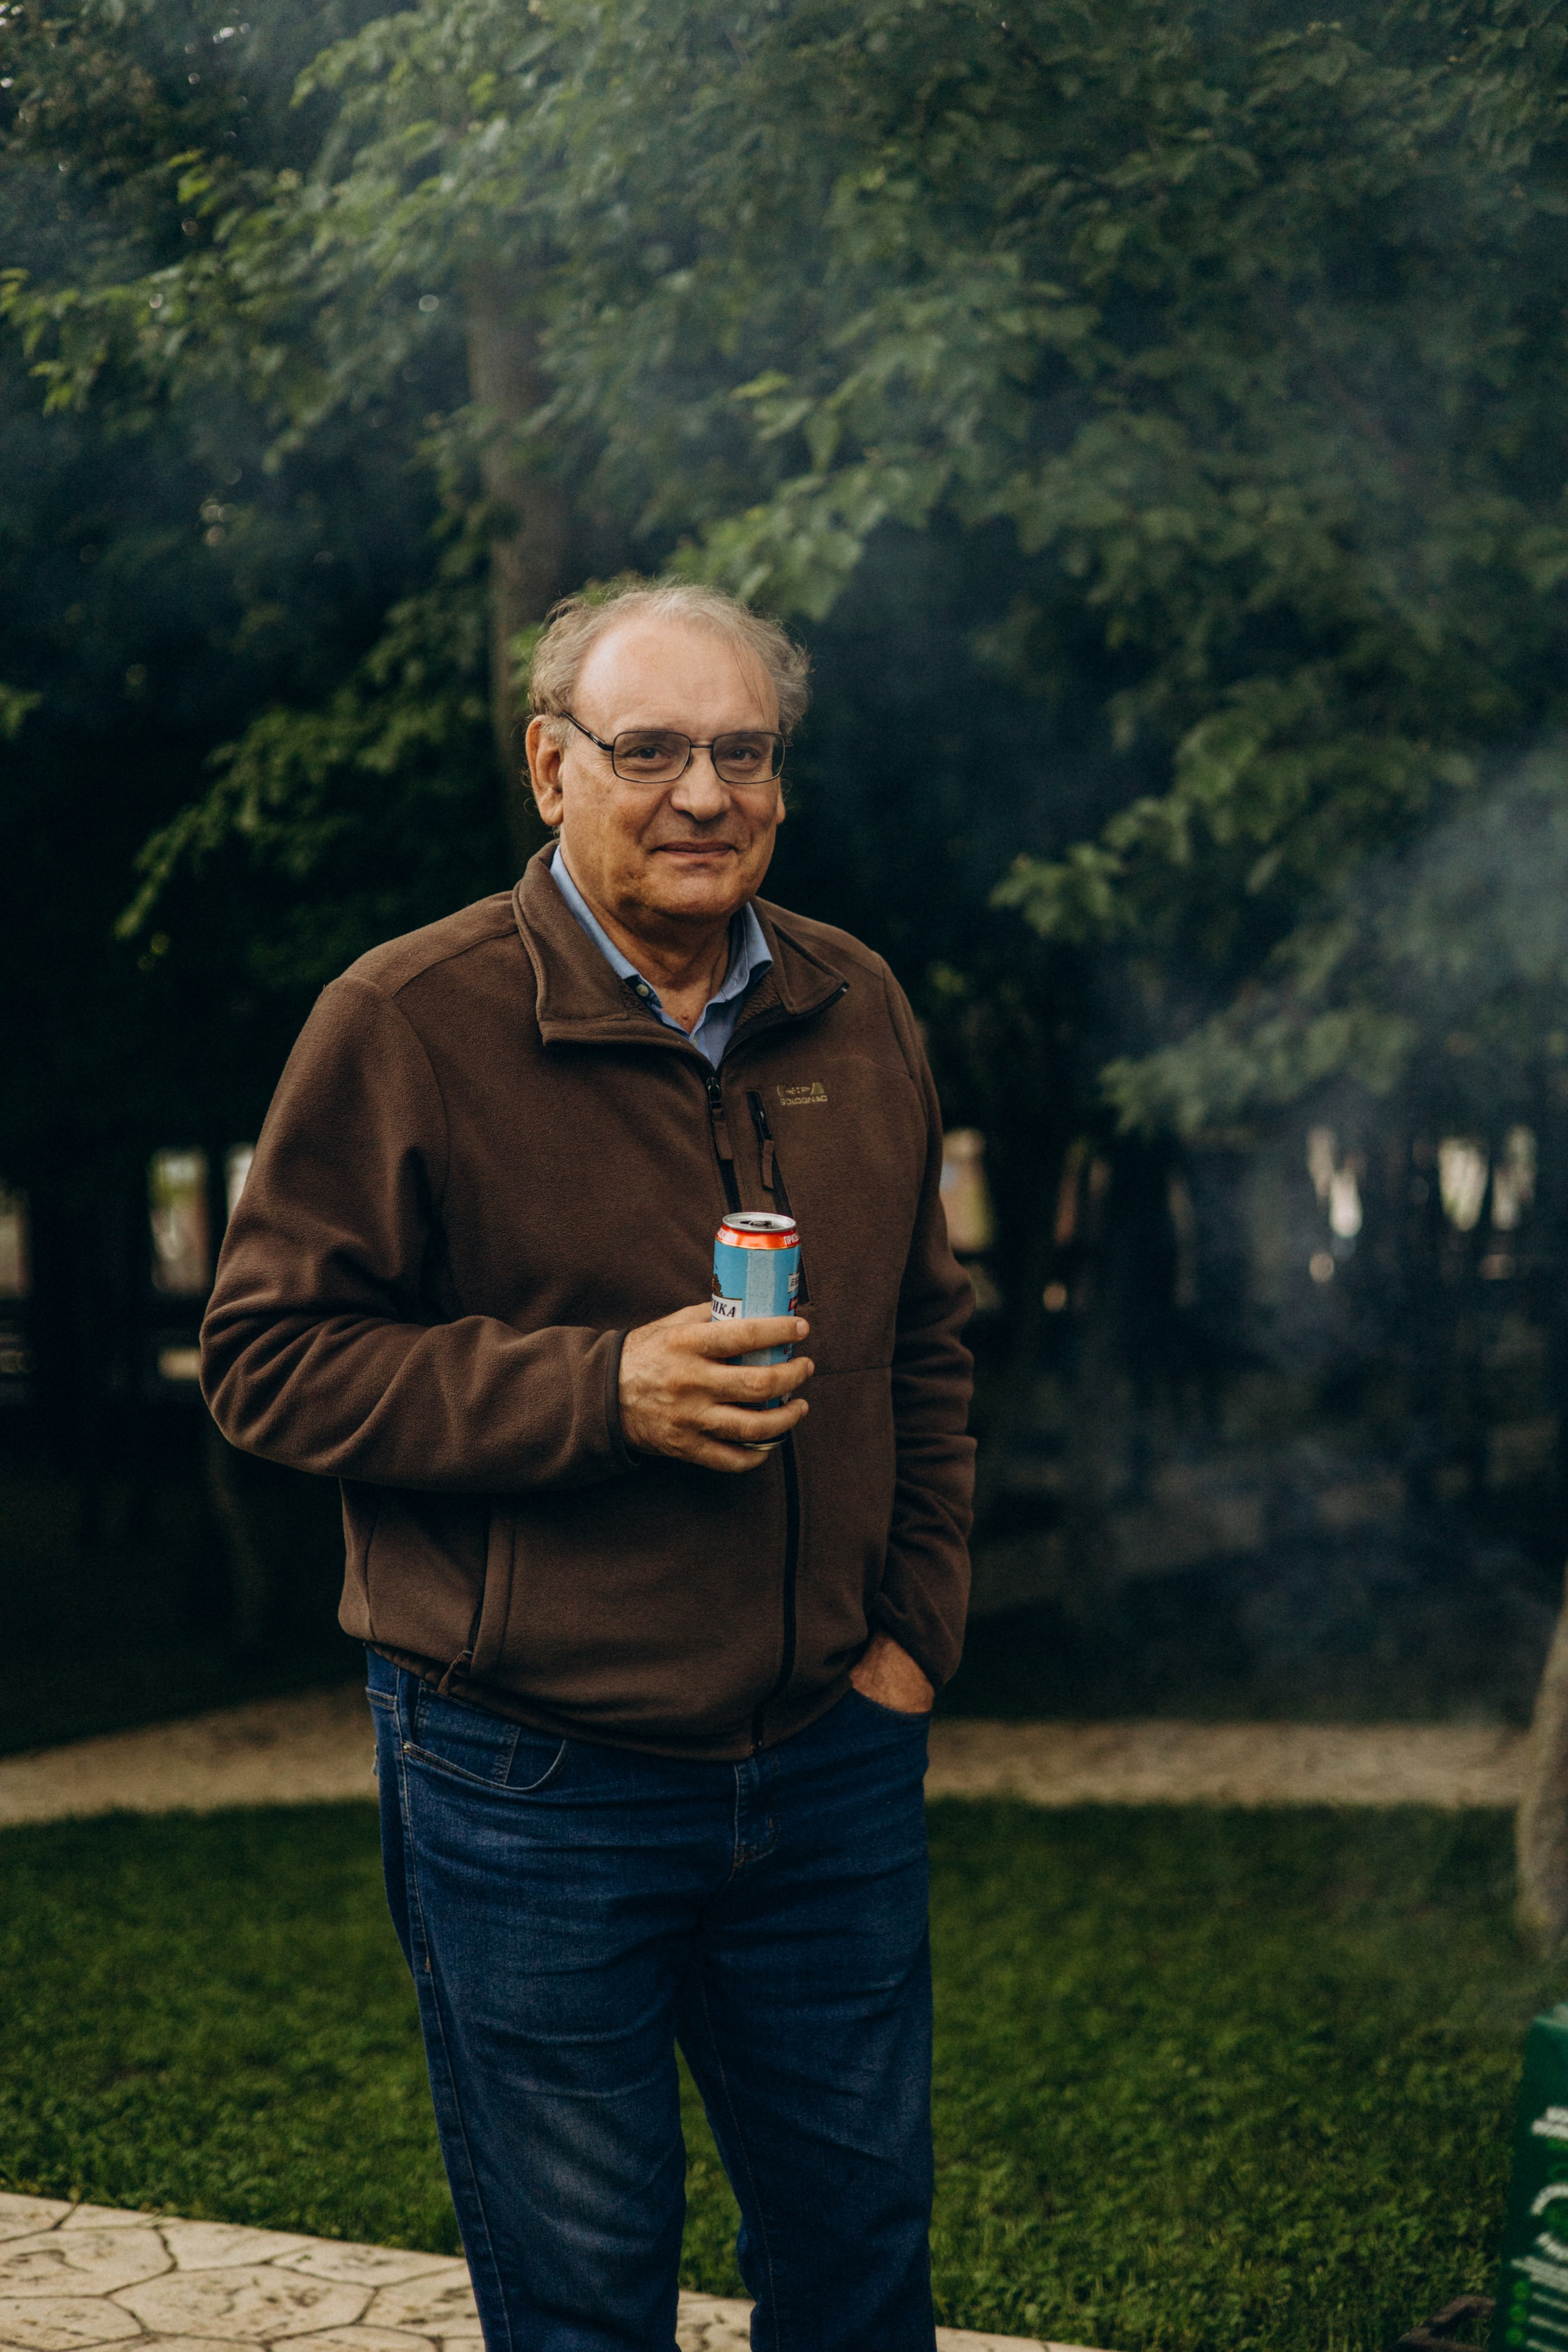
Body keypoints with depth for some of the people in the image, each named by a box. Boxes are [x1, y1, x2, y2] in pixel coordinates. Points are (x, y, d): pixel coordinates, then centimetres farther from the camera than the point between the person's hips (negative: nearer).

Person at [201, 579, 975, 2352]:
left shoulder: (855, 1011, 6)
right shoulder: (410, 1021, -11)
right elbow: (267, 1357, -11)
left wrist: (916, 1624, 7)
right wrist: (600, 1393, -21)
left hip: (832, 1761, 5)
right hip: (532, 1788, -4)